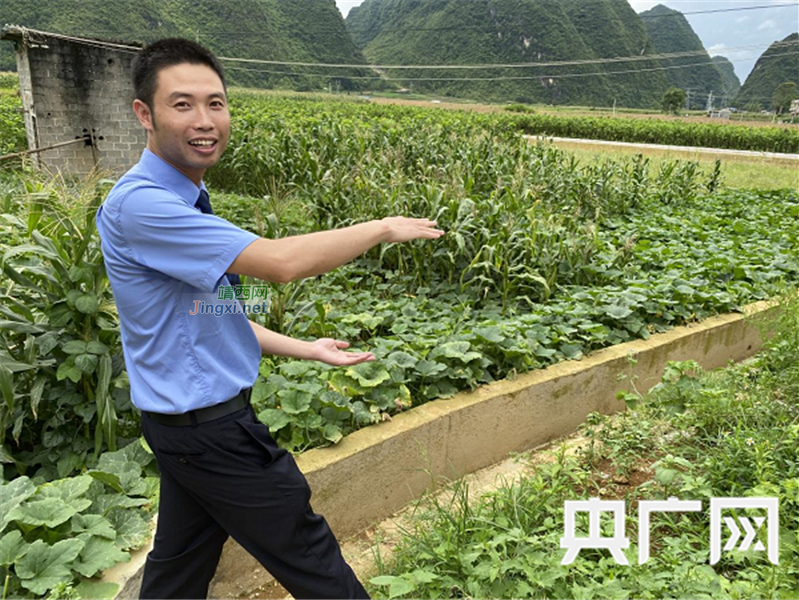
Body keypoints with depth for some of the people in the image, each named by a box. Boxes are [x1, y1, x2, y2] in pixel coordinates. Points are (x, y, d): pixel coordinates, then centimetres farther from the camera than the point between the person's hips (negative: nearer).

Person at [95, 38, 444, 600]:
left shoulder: (183, 199, 6)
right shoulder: (140, 205, -23)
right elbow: (281, 262, -30)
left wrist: (305, 349, 14)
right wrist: (384, 228, -17)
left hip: (185, 421, 9)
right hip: (208, 423, -9)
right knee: (308, 552, 9)